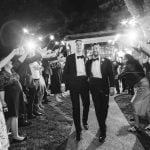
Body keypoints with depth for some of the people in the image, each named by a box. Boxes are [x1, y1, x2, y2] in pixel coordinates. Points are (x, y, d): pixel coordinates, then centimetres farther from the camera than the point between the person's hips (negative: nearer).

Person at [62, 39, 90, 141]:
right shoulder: (70, 57, 4)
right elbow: (66, 71, 1)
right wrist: (63, 83, -7)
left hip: (84, 82, 2)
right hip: (74, 83, -2)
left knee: (87, 104, 9)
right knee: (75, 107, 2)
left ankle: (85, 121, 39)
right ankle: (78, 130, 14)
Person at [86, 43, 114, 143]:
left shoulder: (106, 61, 1)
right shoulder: (89, 62, 8)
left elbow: (111, 74, -3)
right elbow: (87, 74, 11)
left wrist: (111, 87, -10)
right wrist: (89, 84, 3)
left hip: (104, 86, -1)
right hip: (94, 87, 2)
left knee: (104, 107, 7)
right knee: (98, 108, 2)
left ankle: (102, 126, 32)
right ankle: (103, 130, 12)